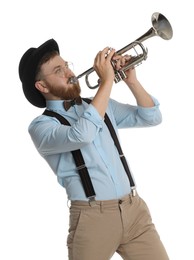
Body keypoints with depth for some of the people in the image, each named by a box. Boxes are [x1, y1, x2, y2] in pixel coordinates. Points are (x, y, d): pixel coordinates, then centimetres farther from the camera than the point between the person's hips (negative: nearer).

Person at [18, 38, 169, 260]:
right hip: (93, 218, -5)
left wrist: (131, 80, -2)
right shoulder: (41, 126, -5)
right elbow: (81, 135, -25)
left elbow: (151, 117, 13)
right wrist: (107, 80, -18)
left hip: (134, 209, 5)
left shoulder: (101, 104, 16)